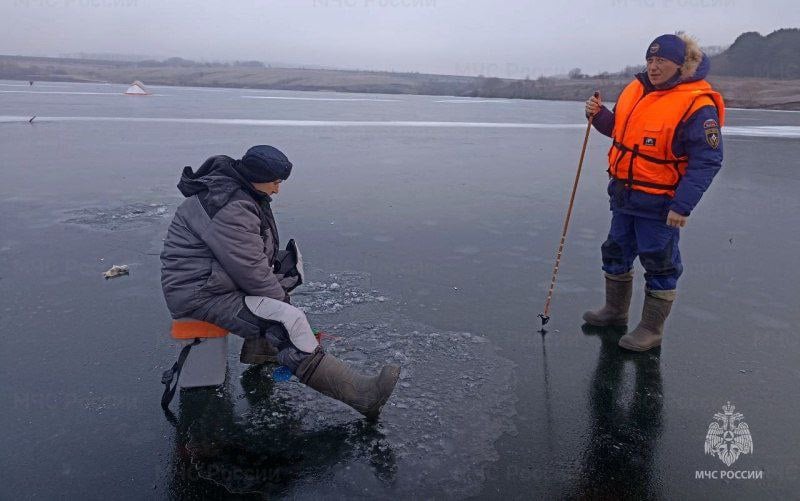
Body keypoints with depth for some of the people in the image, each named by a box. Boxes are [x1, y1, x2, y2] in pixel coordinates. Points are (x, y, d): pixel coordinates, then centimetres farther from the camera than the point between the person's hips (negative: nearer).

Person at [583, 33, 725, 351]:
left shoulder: (696, 104, -18)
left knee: (659, 265, 5)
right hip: (623, 195, 8)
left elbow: (707, 161, -19)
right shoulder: (637, 89, 5)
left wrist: (682, 205, -23)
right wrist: (599, 115, -1)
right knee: (616, 253, 19)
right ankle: (615, 311, 37)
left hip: (658, 204, -8)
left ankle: (651, 330, 18)